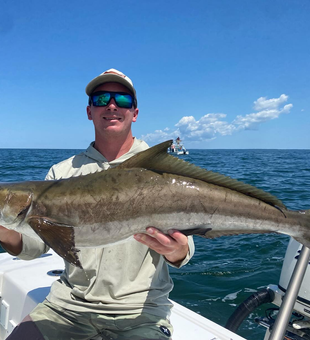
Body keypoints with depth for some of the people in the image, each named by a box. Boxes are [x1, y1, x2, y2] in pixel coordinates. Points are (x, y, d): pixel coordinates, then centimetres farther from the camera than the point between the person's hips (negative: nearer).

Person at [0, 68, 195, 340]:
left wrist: (177, 252, -31)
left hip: (140, 306, -2)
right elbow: (35, 245, 1)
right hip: (69, 300, 3)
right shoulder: (63, 172, 4)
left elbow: (184, 248, -8)